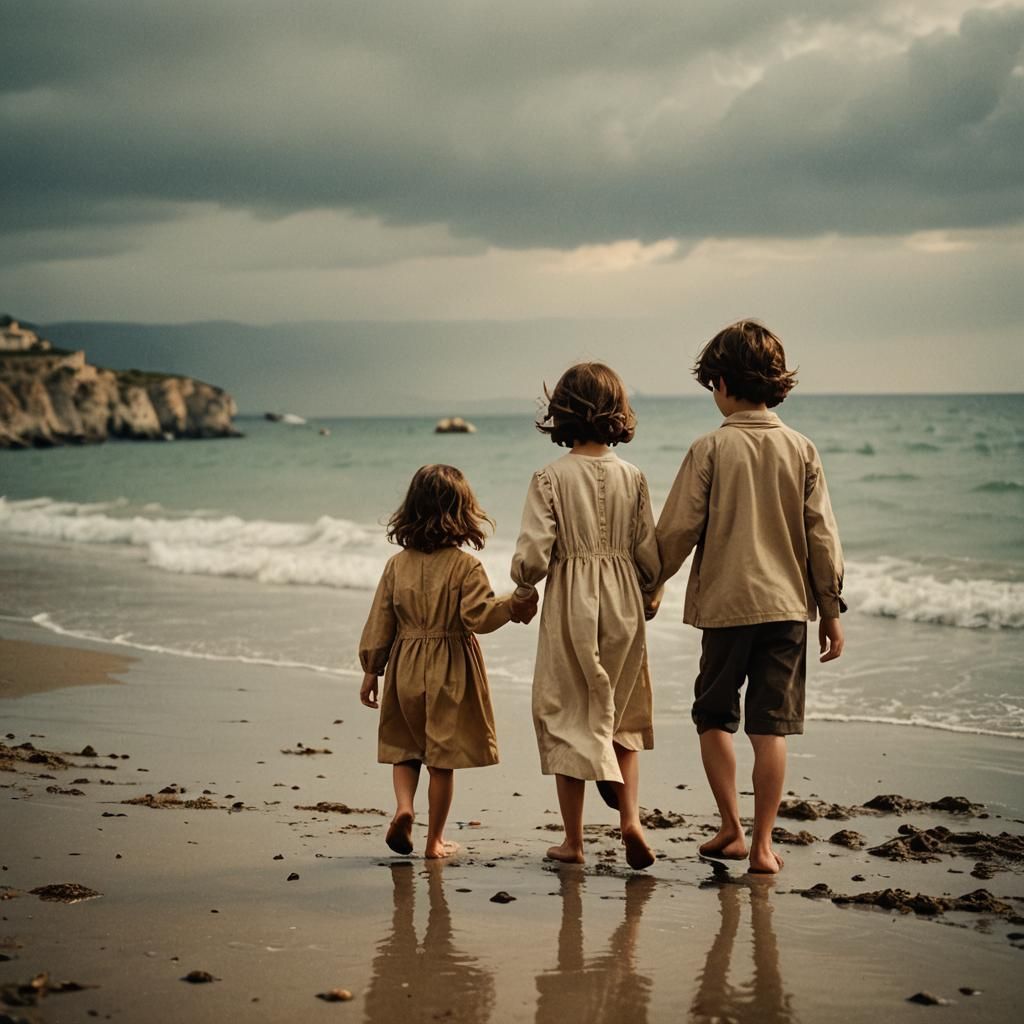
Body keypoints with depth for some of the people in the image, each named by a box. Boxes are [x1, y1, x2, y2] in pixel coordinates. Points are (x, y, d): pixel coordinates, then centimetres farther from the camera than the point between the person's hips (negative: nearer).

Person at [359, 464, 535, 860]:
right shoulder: (465, 565, -12)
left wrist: (372, 671, 10)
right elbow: (478, 616, -20)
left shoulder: (398, 564, 0)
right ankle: (435, 841, 12)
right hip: (451, 669, -3)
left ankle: (404, 807, -6)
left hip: (406, 668, 3)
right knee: (443, 757, 6)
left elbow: (380, 622, 3)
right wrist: (512, 605, -9)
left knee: (405, 746, 18)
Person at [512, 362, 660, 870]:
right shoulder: (632, 477, -2)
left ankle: (573, 840, 13)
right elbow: (650, 553, -1)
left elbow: (533, 554, -14)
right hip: (623, 606, 2)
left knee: (569, 718, 8)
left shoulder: (550, 478, -10)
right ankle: (631, 817, 2)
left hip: (570, 605, -2)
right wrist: (647, 593, 19)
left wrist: (525, 589, 7)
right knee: (623, 717, 18)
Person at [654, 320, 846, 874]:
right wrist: (831, 610, 9)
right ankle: (762, 844, 5)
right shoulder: (800, 449, 1)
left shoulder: (711, 449, -7)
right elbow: (821, 535, 2)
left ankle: (731, 828, 11)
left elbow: (677, 529, -6)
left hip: (725, 604, -2)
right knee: (771, 726, 4)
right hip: (786, 603, 2)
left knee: (714, 716, 15)